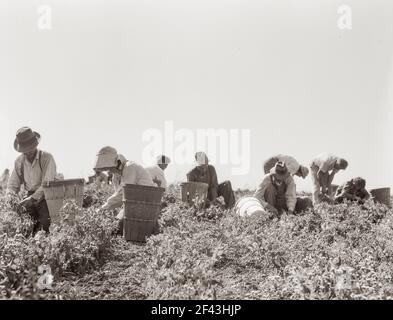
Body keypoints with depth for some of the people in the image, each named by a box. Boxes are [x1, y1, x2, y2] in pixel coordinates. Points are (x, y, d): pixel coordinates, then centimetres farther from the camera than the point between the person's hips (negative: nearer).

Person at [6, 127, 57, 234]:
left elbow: (47, 184, -17)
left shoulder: (47, 158, -10)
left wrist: (33, 198, -27)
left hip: (46, 197, -4)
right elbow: (12, 185, 10)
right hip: (31, 197, 4)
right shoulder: (19, 161, 5)